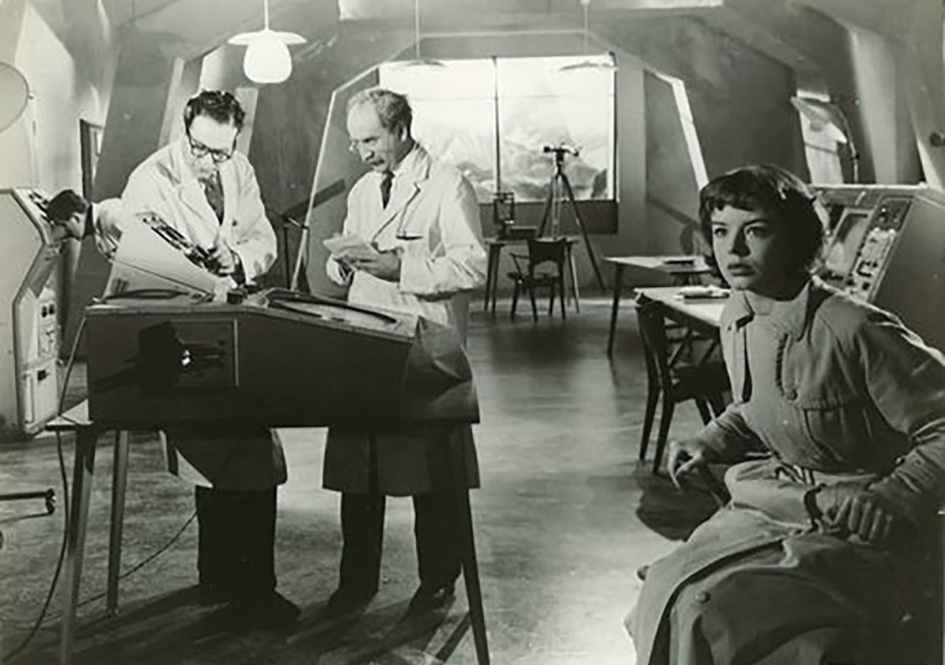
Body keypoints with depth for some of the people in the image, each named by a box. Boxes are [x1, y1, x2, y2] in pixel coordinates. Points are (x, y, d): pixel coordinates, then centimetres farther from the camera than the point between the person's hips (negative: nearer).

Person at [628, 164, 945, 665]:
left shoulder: (854, 331, -21)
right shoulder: (737, 320, 4)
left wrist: (893, 499, -25)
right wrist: (711, 442, 6)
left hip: (851, 531, -7)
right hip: (764, 506, 7)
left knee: (707, 612, -25)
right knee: (663, 594, -15)